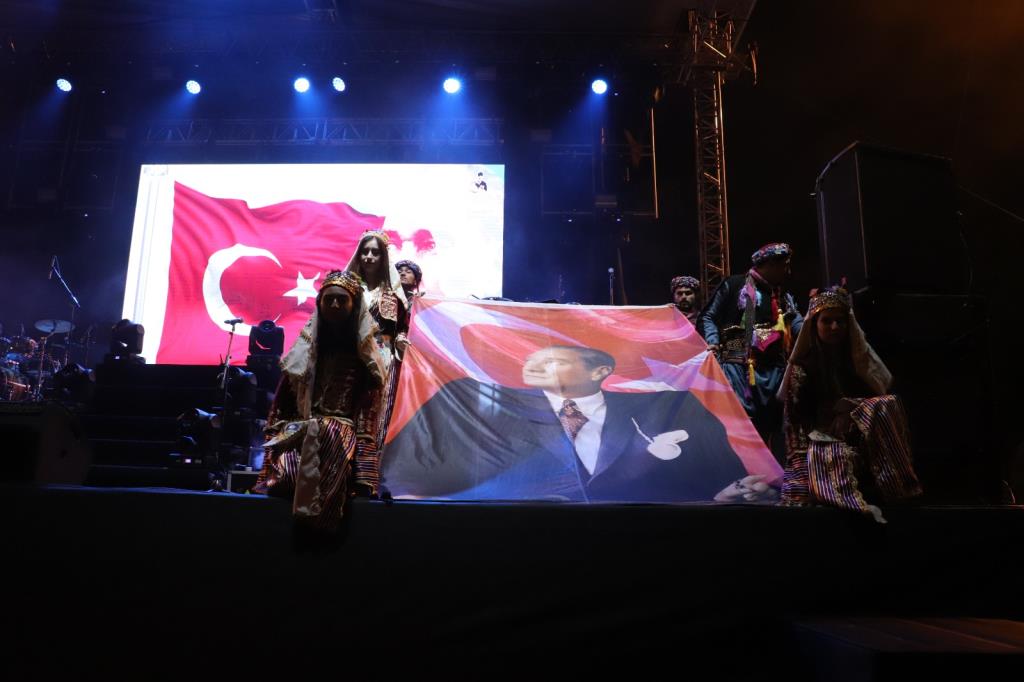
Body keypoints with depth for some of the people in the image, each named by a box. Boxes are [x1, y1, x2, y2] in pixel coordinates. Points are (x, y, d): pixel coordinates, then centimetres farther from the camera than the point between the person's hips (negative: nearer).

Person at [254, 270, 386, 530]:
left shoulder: (365, 356, 5)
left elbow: (369, 411, -4)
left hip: (343, 432, -1)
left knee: (325, 433, -38)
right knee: (286, 473, -31)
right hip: (298, 431, 2)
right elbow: (281, 403, 12)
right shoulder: (304, 351, 13)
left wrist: (362, 468, -15)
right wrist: (273, 443, -1)